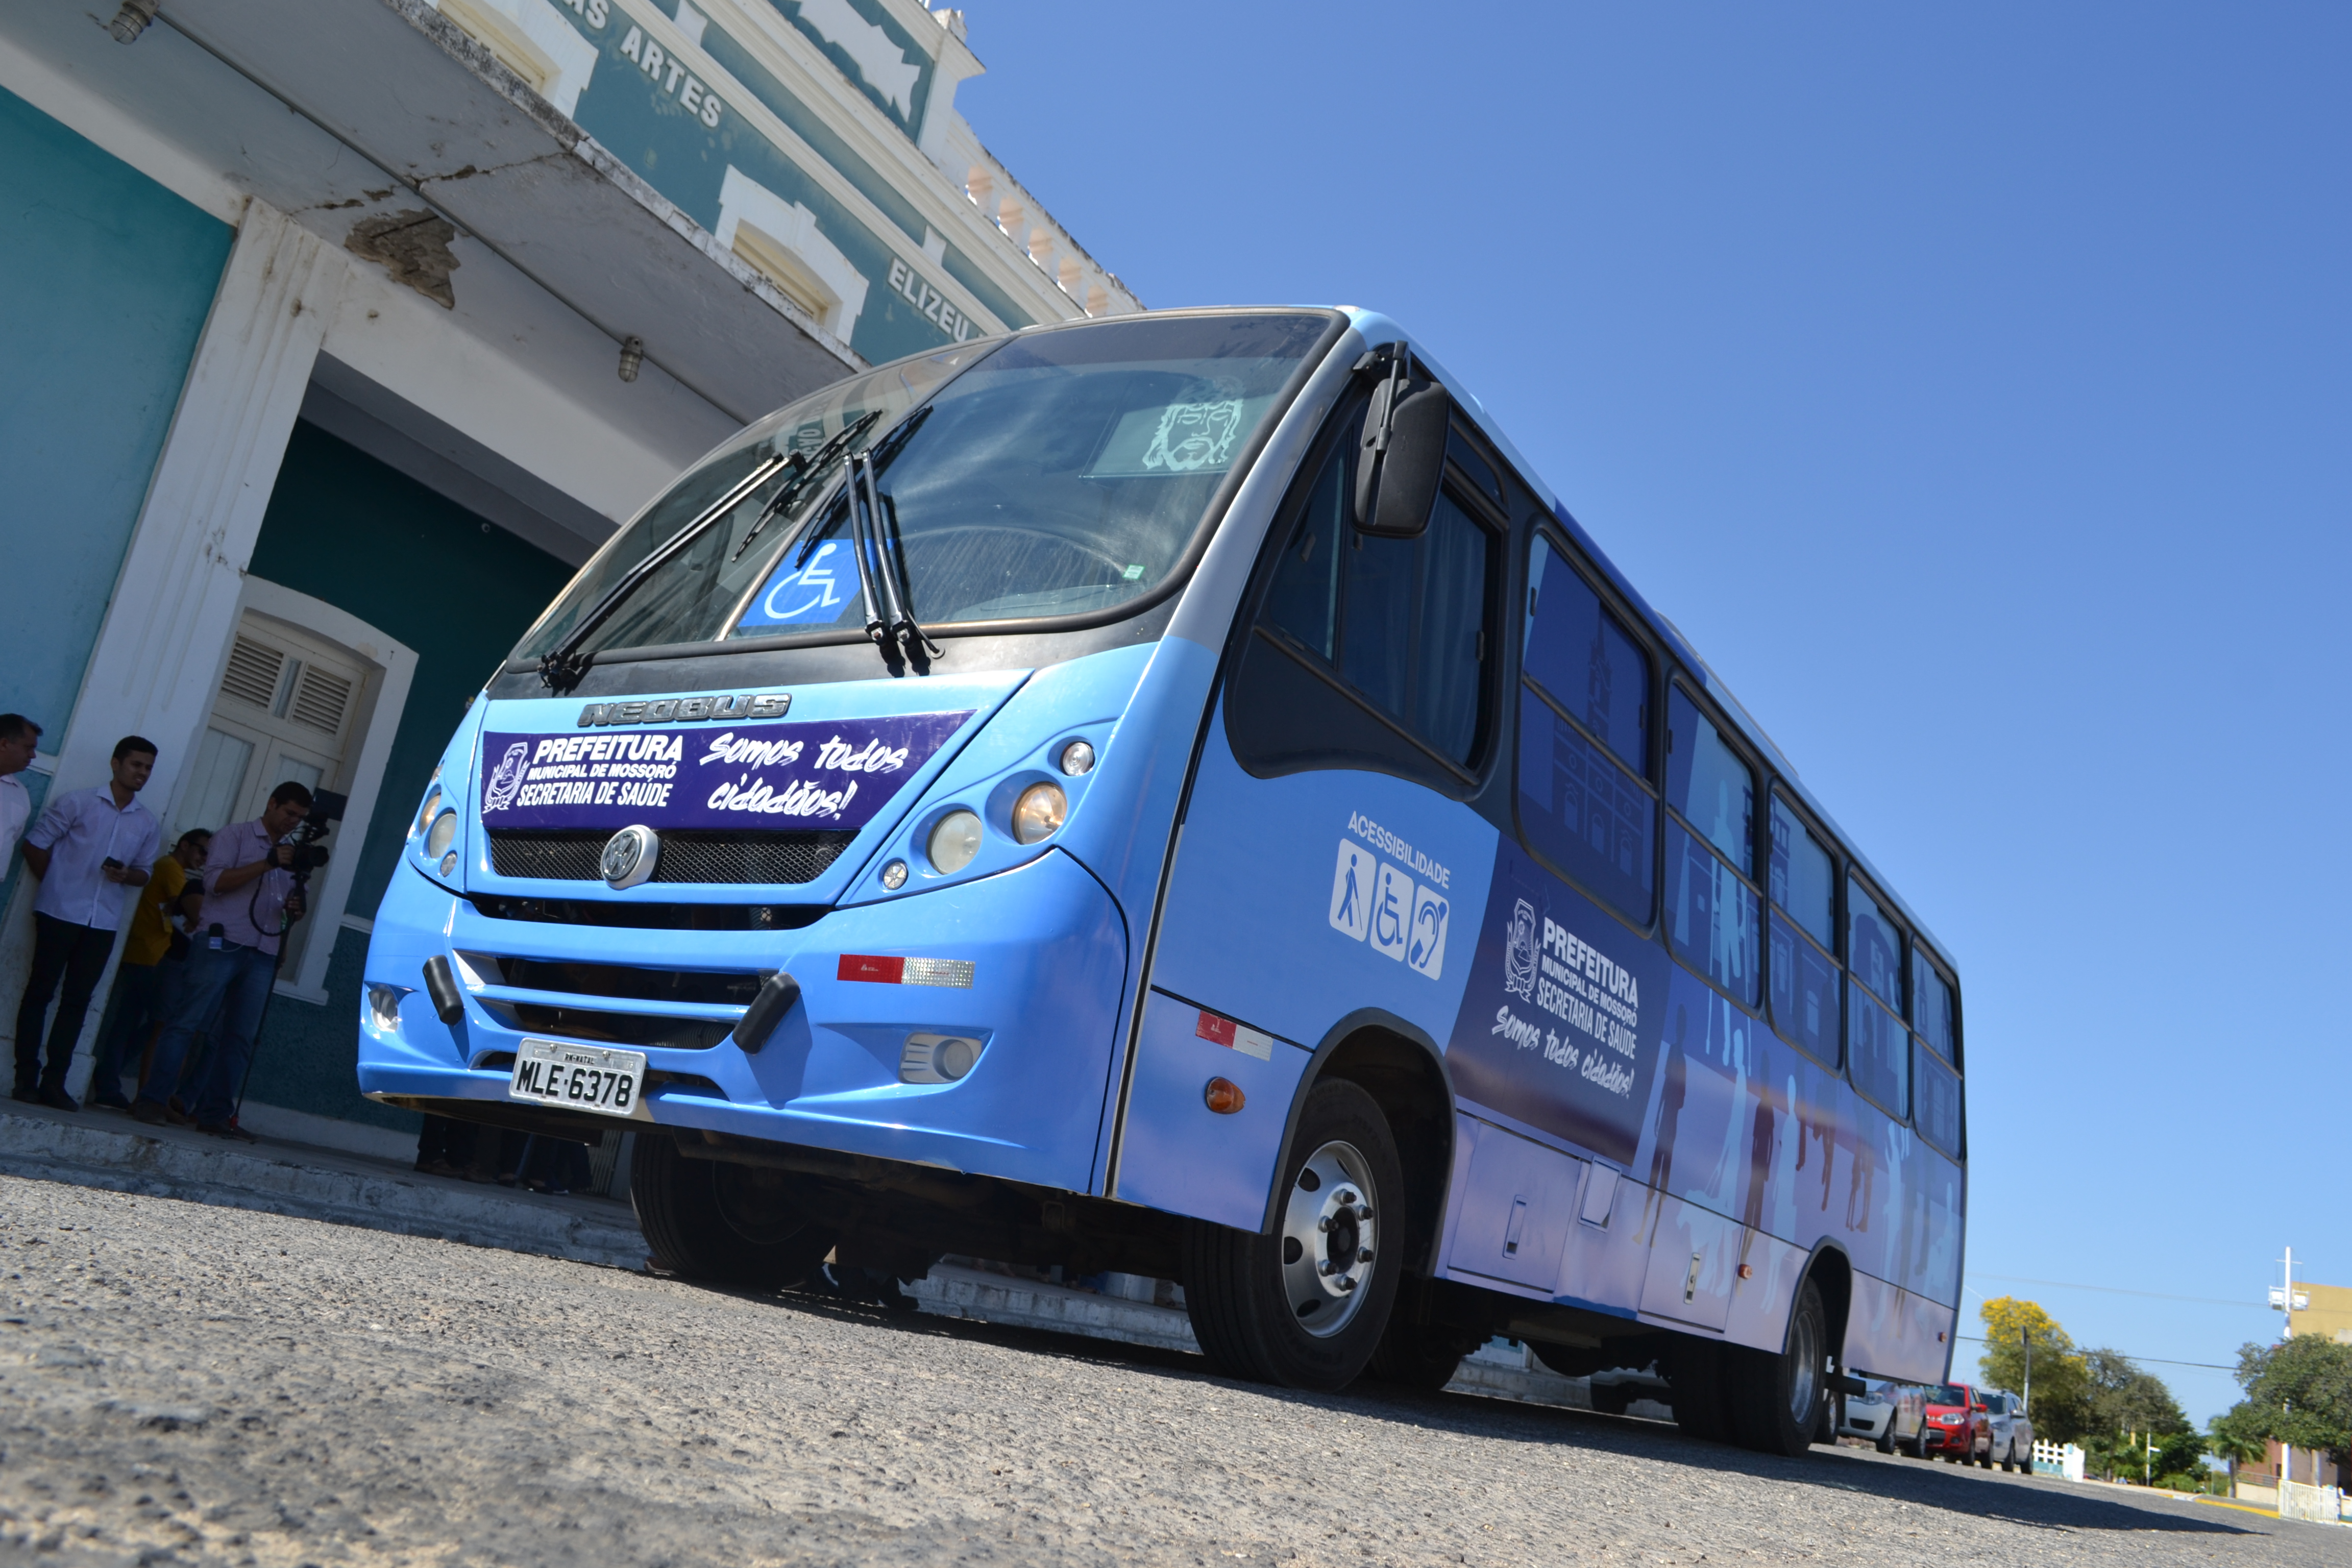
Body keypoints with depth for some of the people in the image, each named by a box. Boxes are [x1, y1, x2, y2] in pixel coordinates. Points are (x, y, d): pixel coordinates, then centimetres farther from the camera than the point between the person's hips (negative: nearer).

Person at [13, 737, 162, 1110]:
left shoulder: (149, 824, 9)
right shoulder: (78, 803, -2)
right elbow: (35, 844, 0)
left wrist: (126, 875, -7)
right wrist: (56, 884, 1)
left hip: (104, 923, 4)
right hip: (60, 913, -4)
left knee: (77, 1001, 4)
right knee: (40, 992, 1)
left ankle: (53, 1082, 9)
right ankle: (26, 1077, 6)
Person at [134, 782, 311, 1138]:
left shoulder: (292, 855, 22)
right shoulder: (235, 836, 5)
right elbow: (215, 881, -10)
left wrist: (295, 910, 1)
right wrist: (268, 864, -17)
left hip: (262, 956, 5)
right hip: (221, 944, -5)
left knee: (240, 1038, 2)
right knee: (187, 1022, -7)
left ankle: (215, 1114, 4)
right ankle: (151, 1100, -4)